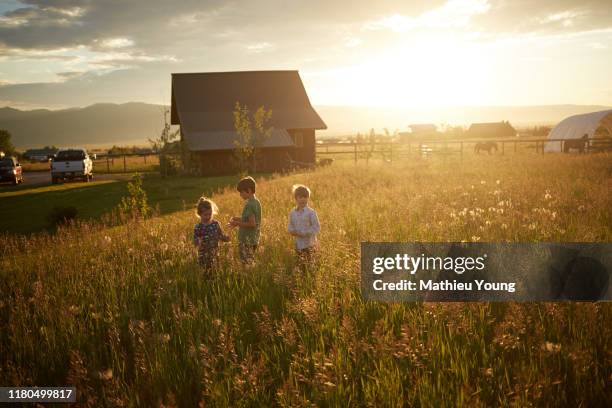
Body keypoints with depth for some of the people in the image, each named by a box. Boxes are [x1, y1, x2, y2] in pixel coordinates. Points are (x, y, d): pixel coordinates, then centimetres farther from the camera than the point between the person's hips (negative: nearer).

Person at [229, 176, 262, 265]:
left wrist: (237, 223, -13)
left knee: (247, 264, -5)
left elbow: (252, 224, -22)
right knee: (250, 263, 15)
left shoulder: (249, 204, -19)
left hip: (247, 241, -9)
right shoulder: (256, 202, 9)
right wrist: (239, 219, 10)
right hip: (254, 239, 9)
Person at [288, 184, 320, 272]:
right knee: (300, 266, 13)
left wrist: (305, 233, -20)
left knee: (310, 265, -2)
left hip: (309, 244, -5)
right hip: (298, 244, 5)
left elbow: (316, 227, -12)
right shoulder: (292, 213, 4)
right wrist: (292, 231, -11)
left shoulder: (311, 212, -11)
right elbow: (290, 226, 12)